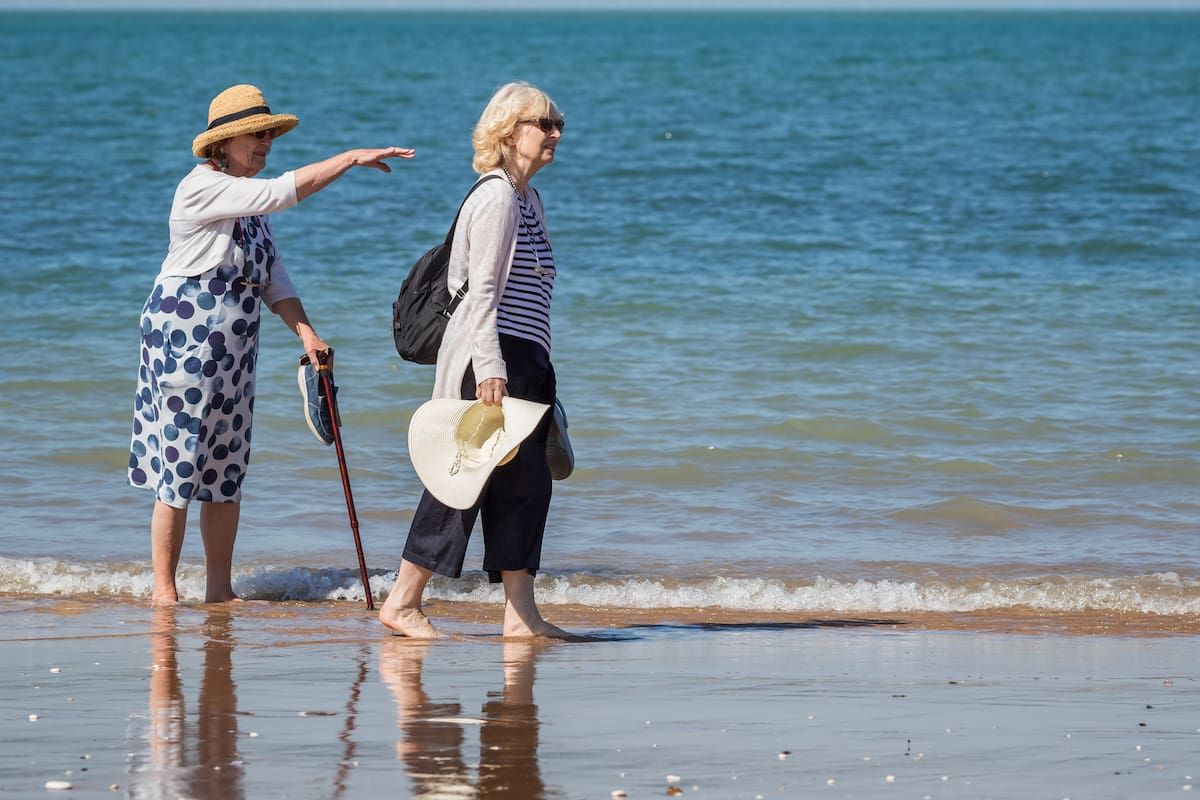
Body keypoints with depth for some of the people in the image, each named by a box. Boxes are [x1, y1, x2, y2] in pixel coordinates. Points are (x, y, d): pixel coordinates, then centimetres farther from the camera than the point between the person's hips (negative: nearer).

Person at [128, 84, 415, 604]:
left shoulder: (249, 201, 13)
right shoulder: (202, 187, -14)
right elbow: (281, 193, -26)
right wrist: (352, 159, -24)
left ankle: (219, 590, 13)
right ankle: (164, 590, 0)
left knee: (227, 469, 8)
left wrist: (306, 332, -1)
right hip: (183, 340, -9)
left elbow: (273, 278, 13)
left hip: (234, 347, 9)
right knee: (180, 466, -6)